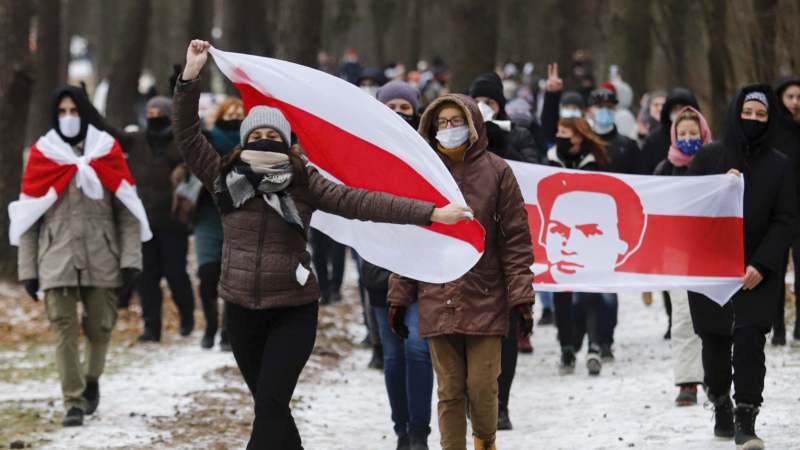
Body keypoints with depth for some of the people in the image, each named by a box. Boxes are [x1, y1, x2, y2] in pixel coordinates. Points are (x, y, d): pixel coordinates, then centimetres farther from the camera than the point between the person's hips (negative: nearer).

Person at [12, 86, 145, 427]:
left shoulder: (107, 151, 6)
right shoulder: (42, 155, 4)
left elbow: (127, 211, 4)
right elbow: (27, 216, 4)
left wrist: (131, 258, -5)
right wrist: (28, 268, -1)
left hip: (102, 257, 1)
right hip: (57, 258, -1)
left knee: (100, 327, 5)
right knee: (64, 328, -8)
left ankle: (91, 380, 32)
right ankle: (73, 402, -3)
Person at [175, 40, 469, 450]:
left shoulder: (303, 183, -5)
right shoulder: (226, 178, 1)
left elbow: (358, 202, -11)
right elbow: (187, 138, -5)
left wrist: (429, 213, -18)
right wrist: (189, 78, -15)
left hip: (293, 311, -3)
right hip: (242, 310, 3)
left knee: (271, 405, -11)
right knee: (269, 406, 11)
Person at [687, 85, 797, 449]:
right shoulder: (709, 157, 2)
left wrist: (761, 266, -12)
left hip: (757, 272, -1)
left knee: (750, 339, -14)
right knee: (715, 341, 8)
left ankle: (745, 420, -14)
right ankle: (721, 407, 31)